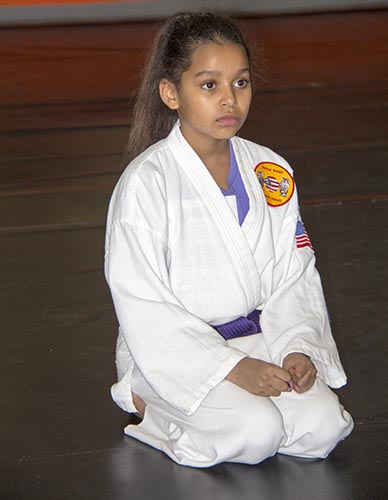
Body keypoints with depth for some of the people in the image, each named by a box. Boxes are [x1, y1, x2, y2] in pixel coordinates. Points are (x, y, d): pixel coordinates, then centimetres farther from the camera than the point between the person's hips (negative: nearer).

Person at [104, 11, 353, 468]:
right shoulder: (146, 182, -15)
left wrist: (299, 347, -13)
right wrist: (233, 367, -23)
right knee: (256, 432, -27)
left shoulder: (271, 173, 3)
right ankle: (157, 408, 2)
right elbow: (145, 310, -16)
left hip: (258, 339, 6)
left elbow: (292, 278, 7)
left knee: (321, 425, -17)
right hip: (171, 351, -5)